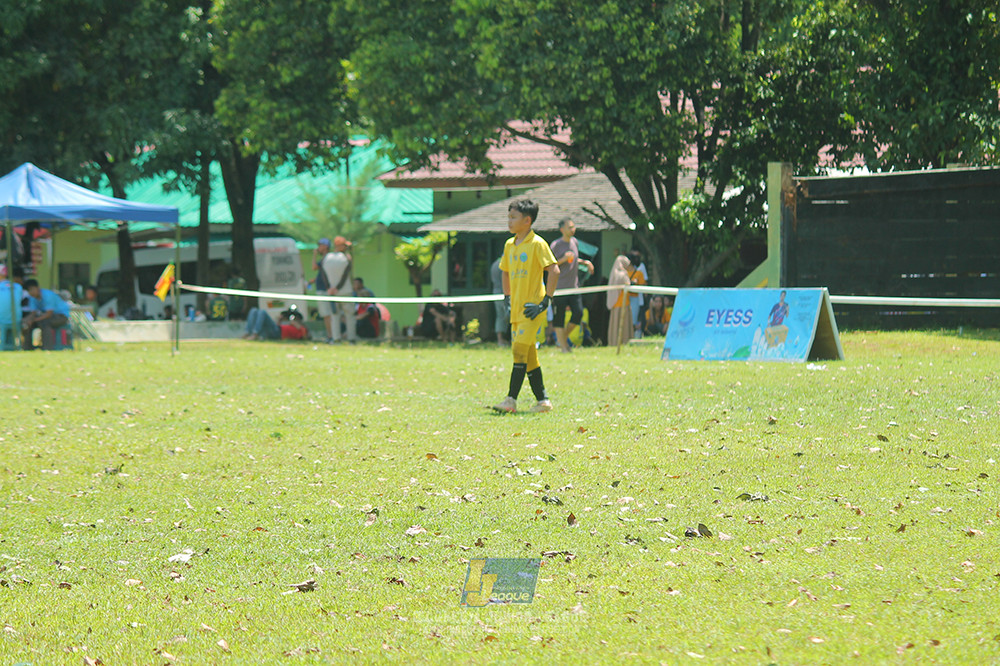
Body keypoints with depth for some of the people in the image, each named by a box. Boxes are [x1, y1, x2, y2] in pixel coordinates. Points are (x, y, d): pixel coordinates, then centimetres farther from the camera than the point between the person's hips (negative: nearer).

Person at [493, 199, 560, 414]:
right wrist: (508, 298, 18)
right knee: (529, 355, 7)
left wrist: (545, 301, -16)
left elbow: (554, 271, -14)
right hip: (517, 308, 8)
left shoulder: (537, 244, -9)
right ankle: (542, 400, 12)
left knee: (520, 350, -14)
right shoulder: (509, 245, 13)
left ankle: (511, 400, -15)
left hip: (532, 308, -8)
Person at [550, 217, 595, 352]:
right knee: (559, 318, -3)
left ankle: (563, 340, 13)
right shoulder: (555, 245, -8)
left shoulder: (575, 242, 11)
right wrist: (563, 259, -21)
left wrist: (585, 262, 11)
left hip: (574, 286, 6)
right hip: (559, 287, -6)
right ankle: (564, 346, 4)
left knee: (578, 313, -5)